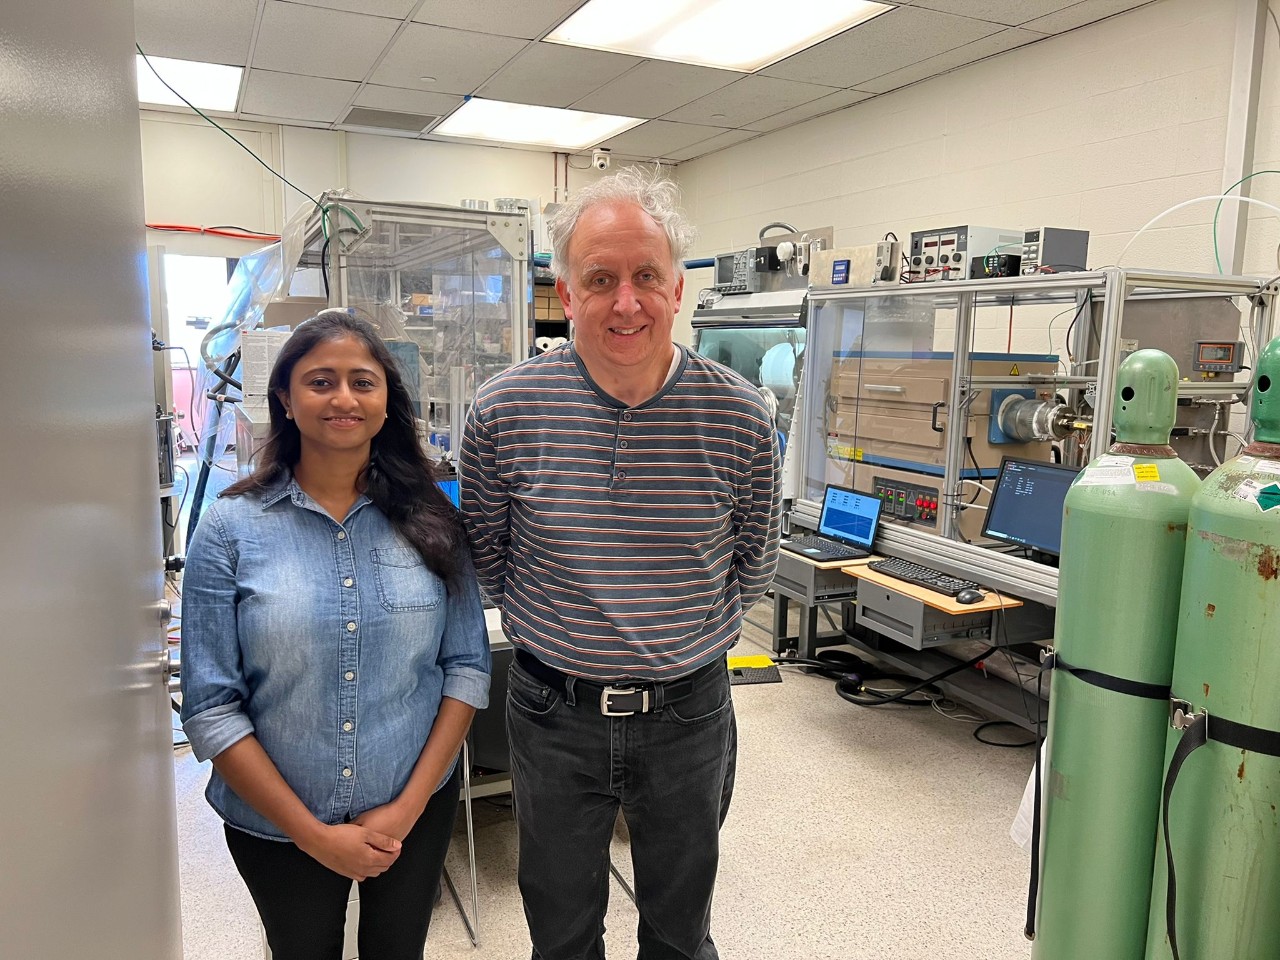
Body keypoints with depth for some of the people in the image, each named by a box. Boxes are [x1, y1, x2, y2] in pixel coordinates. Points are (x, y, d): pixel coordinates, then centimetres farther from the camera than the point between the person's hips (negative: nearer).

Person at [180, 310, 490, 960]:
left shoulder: (429, 521, -6)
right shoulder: (231, 529, -10)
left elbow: (468, 668, -4)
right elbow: (210, 709, -11)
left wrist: (409, 806, -10)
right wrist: (314, 833, -13)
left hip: (418, 814, 1)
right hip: (276, 827, -1)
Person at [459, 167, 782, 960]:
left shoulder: (741, 419, -12)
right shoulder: (505, 411, -13)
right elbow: (483, 558, 4)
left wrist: (690, 632, 7)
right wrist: (549, 625, 6)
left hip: (690, 712, 0)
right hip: (554, 714, 0)